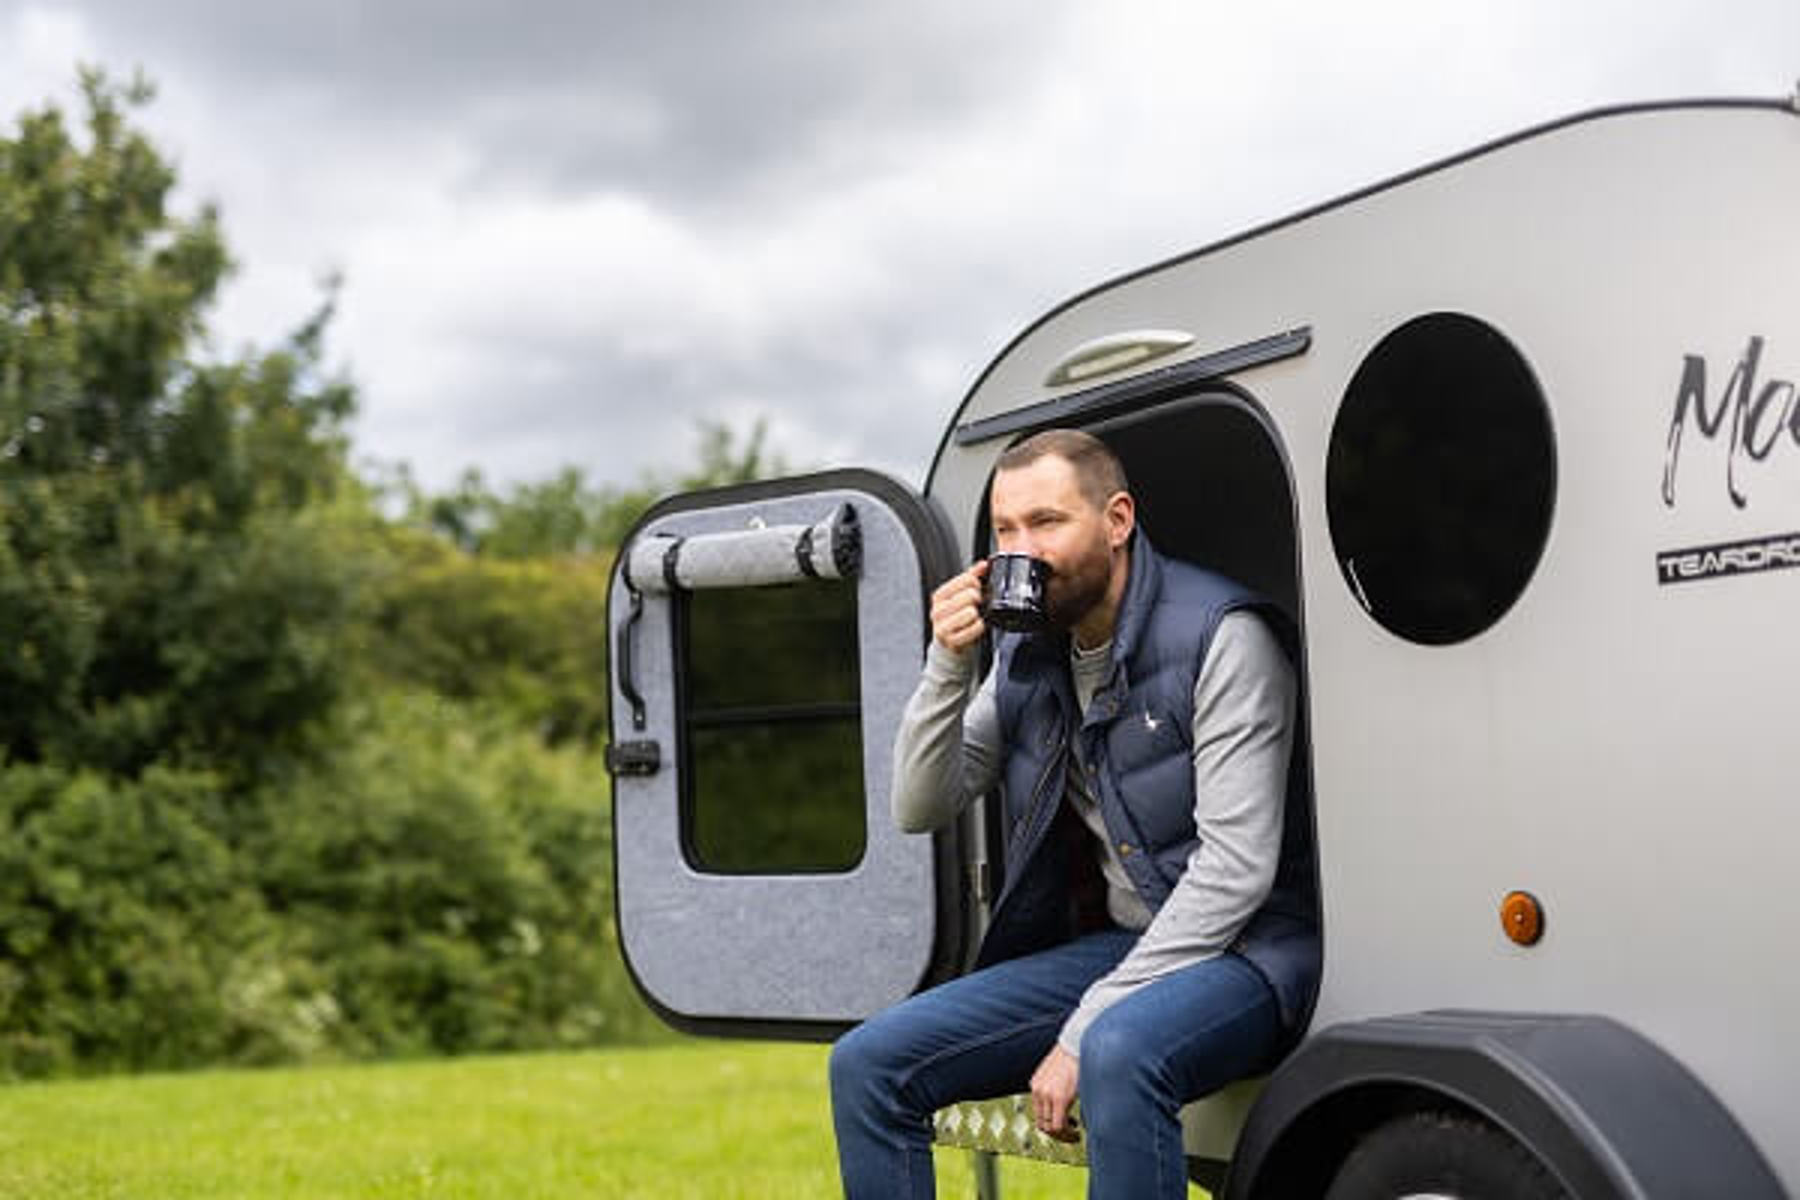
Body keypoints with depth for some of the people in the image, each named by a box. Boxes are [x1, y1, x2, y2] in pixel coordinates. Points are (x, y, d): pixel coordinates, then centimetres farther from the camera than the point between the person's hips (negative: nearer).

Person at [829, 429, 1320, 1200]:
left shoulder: (1220, 636, -14)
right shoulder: (1026, 654, 8)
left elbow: (1236, 868, -19)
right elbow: (920, 810, 9)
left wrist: (1085, 1029, -22)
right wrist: (949, 665, -8)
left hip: (1240, 948, -7)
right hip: (1111, 945, 7)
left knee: (1117, 1058, -39)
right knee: (867, 1063, -7)